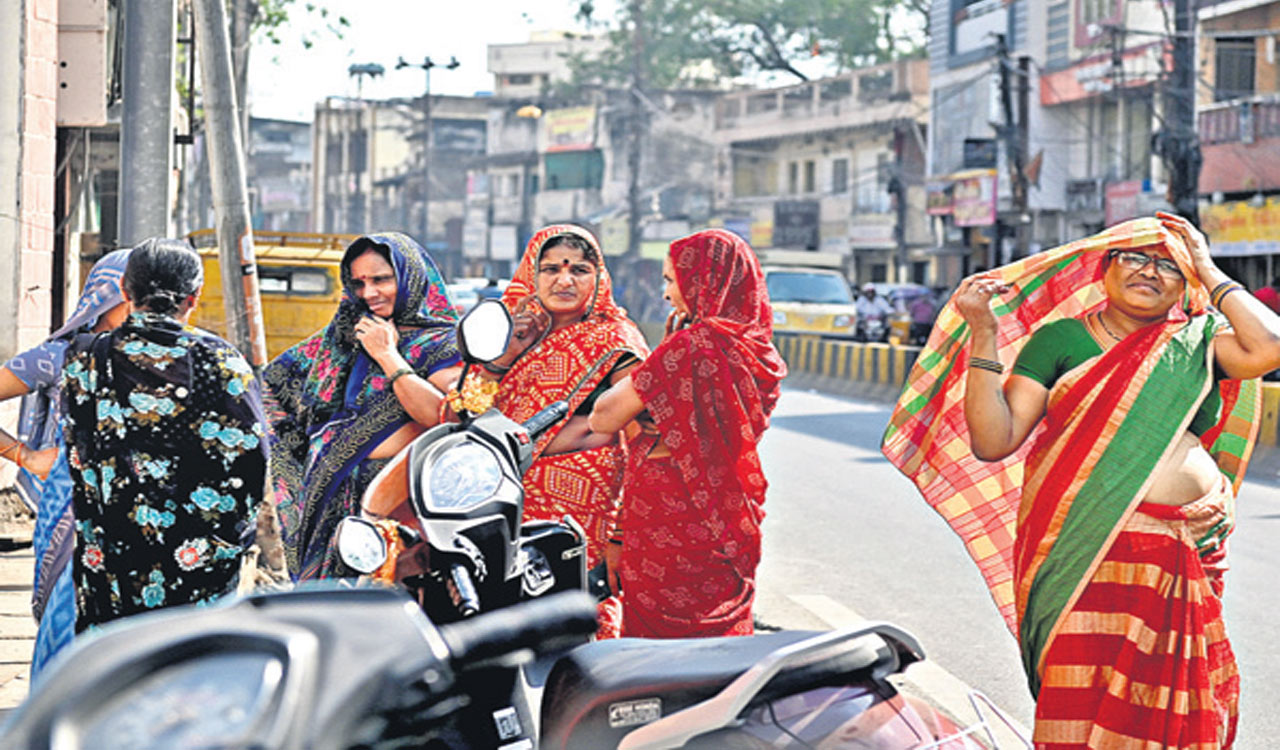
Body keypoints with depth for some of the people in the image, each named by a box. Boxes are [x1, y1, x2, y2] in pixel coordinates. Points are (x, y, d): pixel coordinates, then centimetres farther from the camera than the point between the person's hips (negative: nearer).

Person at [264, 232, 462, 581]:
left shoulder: (444, 344, 1)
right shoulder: (346, 334, 19)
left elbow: (443, 417, -16)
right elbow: (275, 380, 29)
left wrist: (387, 356, -8)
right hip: (335, 496, 6)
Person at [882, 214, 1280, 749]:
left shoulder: (1199, 340, 14)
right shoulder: (1060, 338, 9)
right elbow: (992, 441, 1)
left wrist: (1209, 272, 3)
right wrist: (983, 334, -6)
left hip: (1187, 555, 2)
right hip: (1084, 553, -2)